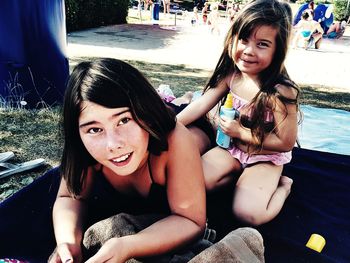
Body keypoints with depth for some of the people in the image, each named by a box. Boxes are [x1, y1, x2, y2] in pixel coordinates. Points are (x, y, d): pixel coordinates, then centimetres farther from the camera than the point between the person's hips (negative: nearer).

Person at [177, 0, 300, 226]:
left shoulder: (281, 91, -27)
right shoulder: (231, 75, -11)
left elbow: (286, 143, -21)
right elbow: (201, 105, -8)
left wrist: (242, 132, -20)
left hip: (266, 159, -4)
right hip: (232, 148, 5)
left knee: (247, 213, -22)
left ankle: (282, 186, 7)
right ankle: (241, 177, 8)